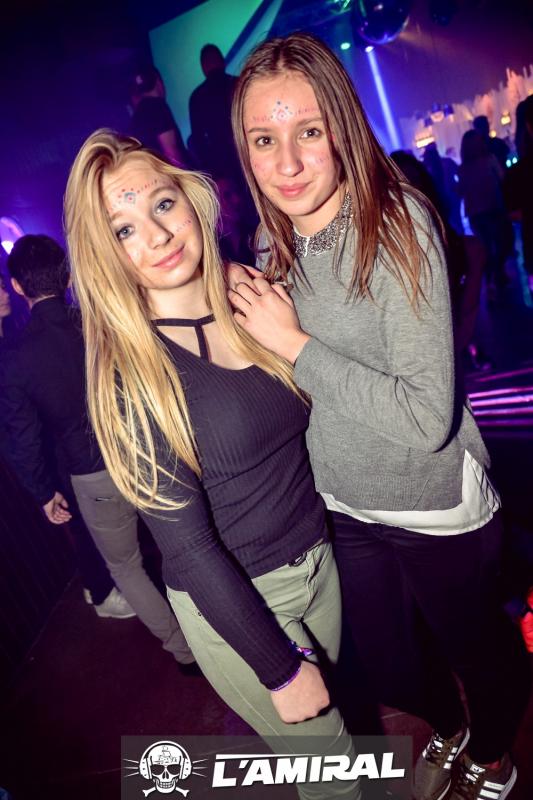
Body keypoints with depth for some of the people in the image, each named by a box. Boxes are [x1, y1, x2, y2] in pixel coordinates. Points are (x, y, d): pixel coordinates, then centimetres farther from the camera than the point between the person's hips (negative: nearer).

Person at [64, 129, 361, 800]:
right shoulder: (127, 372, -21)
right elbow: (188, 547, -19)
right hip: (234, 603, -5)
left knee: (329, 712, 27)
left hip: (319, 560, 5)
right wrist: (282, 667, -15)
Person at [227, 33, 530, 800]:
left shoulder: (398, 223, -23)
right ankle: (448, 731, 61)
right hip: (345, 506, 6)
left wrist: (293, 342, -26)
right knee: (392, 671, 25)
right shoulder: (274, 242, -4)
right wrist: (244, 311, -6)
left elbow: (428, 418, -29)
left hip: (436, 507, -5)